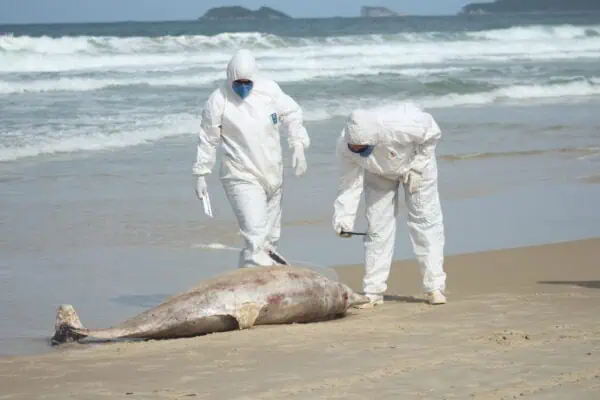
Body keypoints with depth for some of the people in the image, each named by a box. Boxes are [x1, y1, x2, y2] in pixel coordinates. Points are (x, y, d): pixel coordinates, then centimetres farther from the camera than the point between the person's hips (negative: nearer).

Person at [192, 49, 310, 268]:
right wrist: (200, 174, -1)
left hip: (272, 174, 5)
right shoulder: (219, 100, -12)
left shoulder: (270, 90, -3)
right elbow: (207, 139, -3)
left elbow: (292, 114, 11)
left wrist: (298, 145, -1)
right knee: (255, 234, -20)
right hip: (241, 177, -5)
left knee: (271, 235, 13)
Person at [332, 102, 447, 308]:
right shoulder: (346, 146, -33)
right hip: (379, 172, 2)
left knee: (425, 217, -11)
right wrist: (344, 219, -31)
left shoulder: (401, 125, -43)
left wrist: (416, 168, -22)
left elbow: (433, 133, -23)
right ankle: (373, 292, -1)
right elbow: (349, 183, -23)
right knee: (377, 224, -5)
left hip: (416, 159, -2)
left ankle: (435, 287, -10)